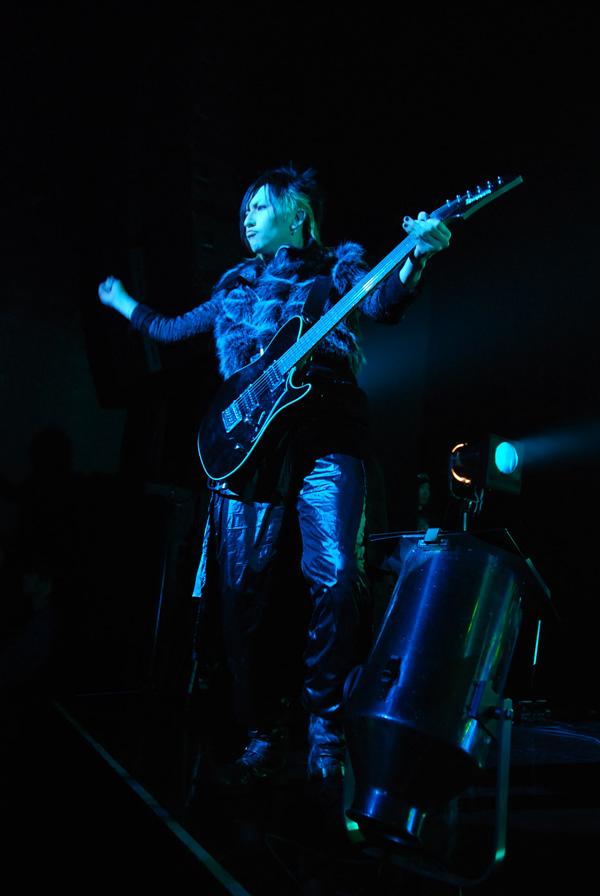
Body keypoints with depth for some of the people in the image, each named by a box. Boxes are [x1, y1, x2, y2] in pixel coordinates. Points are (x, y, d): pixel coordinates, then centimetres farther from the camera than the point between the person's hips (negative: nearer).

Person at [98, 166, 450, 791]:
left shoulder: (336, 268, 16)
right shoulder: (236, 289, 27)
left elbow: (382, 303, -5)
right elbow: (171, 330, 39)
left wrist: (414, 259, -24)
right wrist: (120, 302, 49)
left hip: (325, 436, -3)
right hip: (248, 441, 4)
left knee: (334, 575, -17)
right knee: (244, 590, -4)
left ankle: (326, 723, 2)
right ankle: (264, 736, 9)